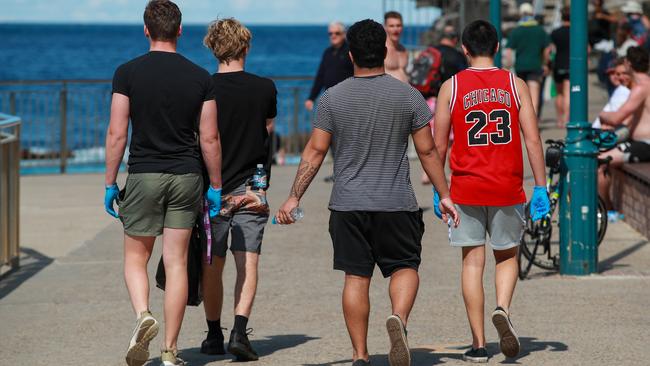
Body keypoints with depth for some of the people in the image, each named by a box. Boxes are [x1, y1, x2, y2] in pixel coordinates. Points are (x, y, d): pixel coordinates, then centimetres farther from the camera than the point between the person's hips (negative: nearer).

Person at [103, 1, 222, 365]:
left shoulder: (128, 73, -5)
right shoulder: (200, 77, 0)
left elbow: (117, 134, -6)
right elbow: (210, 138, 0)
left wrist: (110, 184, 2)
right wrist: (216, 186, 9)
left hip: (144, 175, -1)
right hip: (186, 176, 2)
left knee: (136, 257, 12)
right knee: (177, 263, 6)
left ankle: (143, 315, -16)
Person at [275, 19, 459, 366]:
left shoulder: (333, 97, -1)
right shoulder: (408, 95, -1)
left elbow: (315, 151, -1)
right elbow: (427, 150, 2)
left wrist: (294, 198, 5)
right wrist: (444, 195, 11)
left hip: (348, 205, 1)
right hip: (397, 204, 0)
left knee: (356, 277, 6)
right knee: (404, 266, 11)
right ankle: (399, 318, -18)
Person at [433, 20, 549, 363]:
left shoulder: (451, 87, 0)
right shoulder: (515, 85, 0)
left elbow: (439, 145, 0)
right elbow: (533, 140, -4)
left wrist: (437, 190, 11)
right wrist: (541, 188, 0)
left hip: (466, 189, 0)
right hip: (507, 189, 1)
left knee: (473, 262, 6)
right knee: (507, 257, 16)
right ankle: (502, 309, -12)